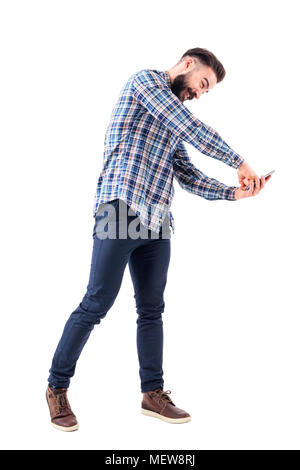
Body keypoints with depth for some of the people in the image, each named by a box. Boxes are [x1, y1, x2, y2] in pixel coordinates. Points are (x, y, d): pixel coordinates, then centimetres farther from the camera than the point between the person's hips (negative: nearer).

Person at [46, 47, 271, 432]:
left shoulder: (173, 118, 26)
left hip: (157, 224, 8)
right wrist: (239, 162, -3)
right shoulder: (146, 79, 4)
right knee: (97, 303, -6)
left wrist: (234, 192, 10)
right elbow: (190, 127, -8)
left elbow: (188, 176, 21)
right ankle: (57, 387, 9)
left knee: (151, 309, 9)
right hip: (122, 209, -8)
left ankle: (153, 393, 18)